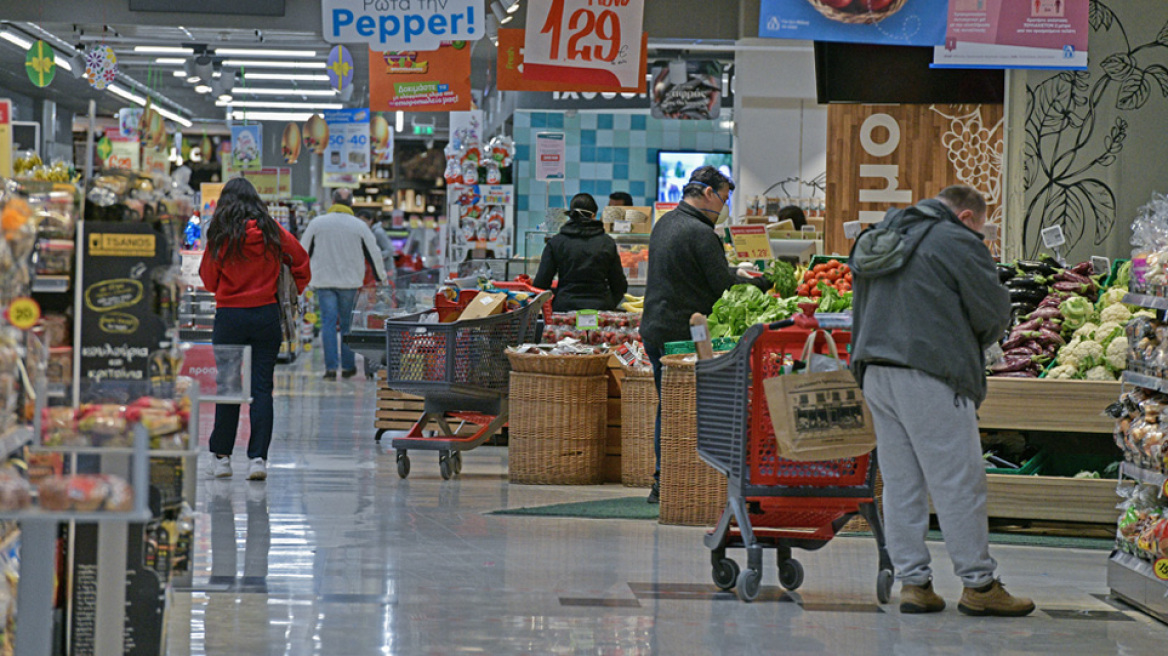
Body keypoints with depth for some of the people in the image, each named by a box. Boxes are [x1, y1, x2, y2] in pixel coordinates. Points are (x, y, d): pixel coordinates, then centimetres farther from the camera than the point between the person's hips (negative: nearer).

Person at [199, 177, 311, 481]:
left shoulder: (220, 236, -5)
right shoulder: (272, 232, -1)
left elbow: (208, 280, 4)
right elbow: (302, 265, 8)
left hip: (229, 316, -1)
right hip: (266, 314, 1)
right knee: (262, 387, 3)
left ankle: (222, 456, 14)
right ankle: (258, 458, -2)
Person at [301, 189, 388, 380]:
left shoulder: (317, 223, 2)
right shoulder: (359, 226, 1)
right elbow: (374, 253, 7)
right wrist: (381, 276, 22)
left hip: (324, 281, 0)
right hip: (349, 282, 0)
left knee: (328, 323, -1)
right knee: (347, 324, 9)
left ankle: (330, 367, -9)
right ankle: (348, 367, 12)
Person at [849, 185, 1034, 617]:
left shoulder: (883, 240, 18)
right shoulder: (957, 243, -6)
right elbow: (995, 313, -5)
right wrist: (970, 347, 16)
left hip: (874, 371, 8)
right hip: (930, 378, -8)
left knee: (900, 483, 9)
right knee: (959, 483, -2)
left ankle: (913, 582, 9)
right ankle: (979, 585, 1)